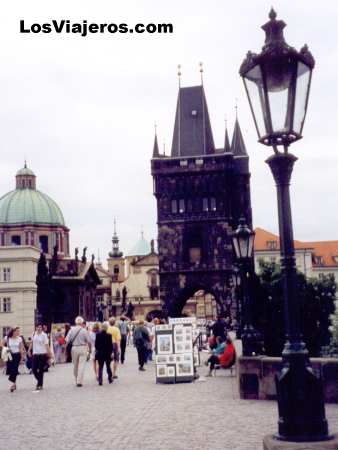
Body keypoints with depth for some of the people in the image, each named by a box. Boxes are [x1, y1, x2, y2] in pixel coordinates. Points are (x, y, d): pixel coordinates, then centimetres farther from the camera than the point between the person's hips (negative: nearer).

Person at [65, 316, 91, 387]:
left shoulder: (72, 330, -2)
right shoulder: (84, 330, -7)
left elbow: (67, 340, -5)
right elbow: (89, 341, -7)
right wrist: (90, 349, 6)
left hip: (74, 348, 3)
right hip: (83, 348, -3)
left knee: (75, 366, 15)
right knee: (81, 365, -2)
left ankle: (77, 381, 24)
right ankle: (79, 381, -9)